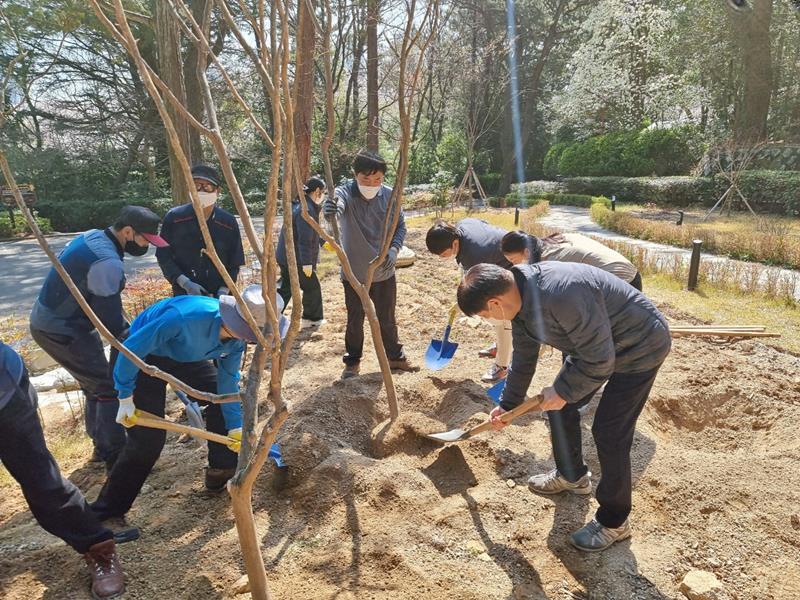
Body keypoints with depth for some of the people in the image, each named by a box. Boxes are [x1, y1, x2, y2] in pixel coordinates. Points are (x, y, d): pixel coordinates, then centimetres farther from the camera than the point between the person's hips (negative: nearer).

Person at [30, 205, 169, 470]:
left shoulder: (91, 237, 4)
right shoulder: (108, 262, -28)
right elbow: (110, 320, -21)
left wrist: (127, 326, 15)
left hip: (47, 320, 10)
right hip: (61, 332, -10)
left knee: (95, 386, 19)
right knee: (110, 388, -2)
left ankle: (102, 448, 33)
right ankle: (115, 457, 9)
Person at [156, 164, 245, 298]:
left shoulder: (229, 223, -3)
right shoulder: (174, 218, -4)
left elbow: (234, 264, 3)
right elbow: (163, 256, 0)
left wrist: (223, 291, -10)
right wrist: (185, 283, -12)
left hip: (217, 298, 0)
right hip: (184, 297, 0)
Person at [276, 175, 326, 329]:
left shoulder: (298, 204, 12)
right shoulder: (306, 209, -20)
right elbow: (305, 239, -25)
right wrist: (307, 262, -24)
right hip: (297, 259, -9)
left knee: (285, 289, 15)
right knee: (312, 287, 9)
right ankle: (312, 318, 22)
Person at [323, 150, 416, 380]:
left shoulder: (390, 195, -6)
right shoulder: (345, 192, -16)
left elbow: (400, 226, 5)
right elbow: (337, 206, -40)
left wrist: (394, 249, -13)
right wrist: (331, 209, -65)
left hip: (384, 271, 2)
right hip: (354, 272, -2)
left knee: (387, 319, 16)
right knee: (354, 320, 11)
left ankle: (395, 356, 36)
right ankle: (352, 361, 31)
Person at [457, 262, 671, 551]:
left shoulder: (563, 295, -39)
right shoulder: (520, 299, -8)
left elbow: (599, 360, -30)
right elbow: (523, 358, 8)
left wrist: (563, 392, -17)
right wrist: (507, 404, 15)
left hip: (640, 347, -9)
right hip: (594, 344, 9)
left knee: (609, 432, -7)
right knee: (559, 405, 13)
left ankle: (614, 522, 14)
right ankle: (571, 475, 37)